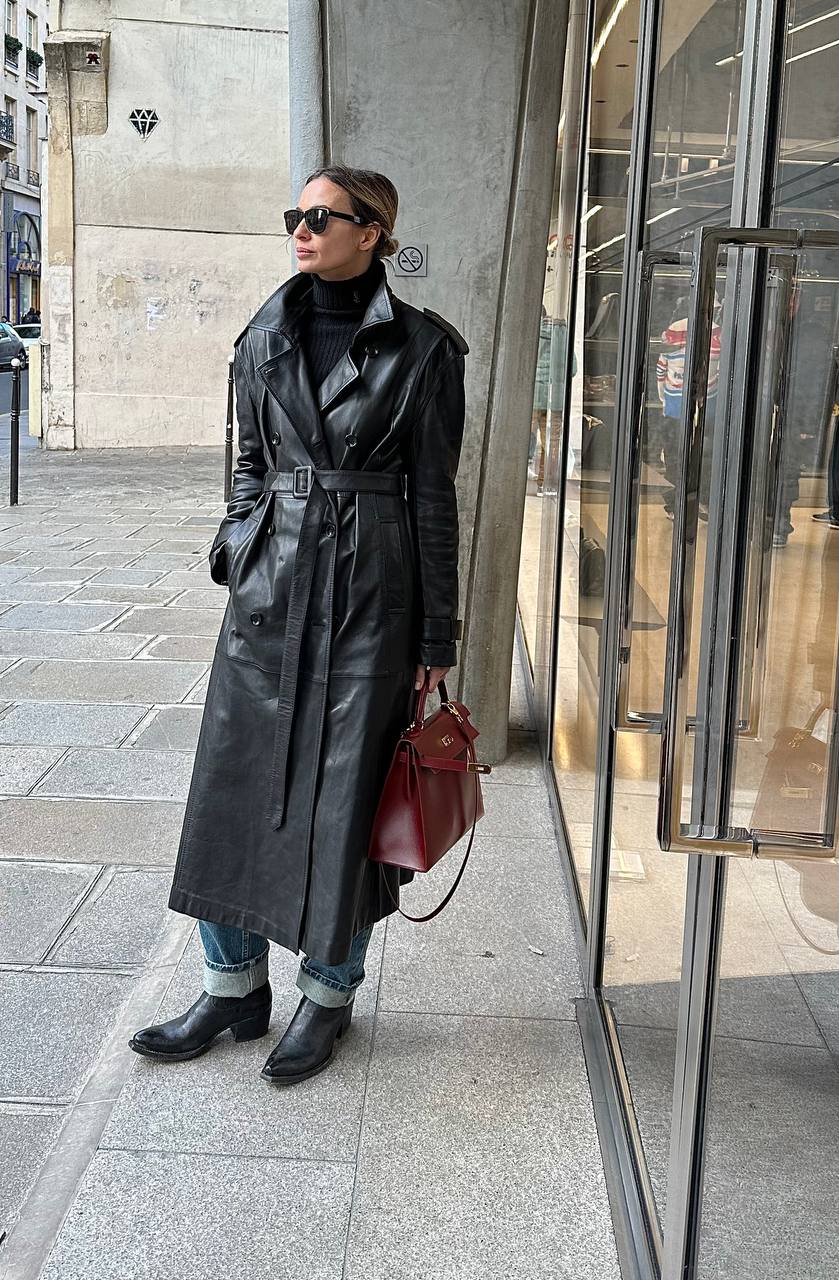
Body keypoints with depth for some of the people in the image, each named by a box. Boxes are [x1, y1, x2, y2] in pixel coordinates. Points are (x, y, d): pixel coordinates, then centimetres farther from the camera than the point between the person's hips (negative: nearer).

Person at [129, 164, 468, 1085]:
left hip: (371, 590, -4)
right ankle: (234, 986, 23)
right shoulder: (266, 337, 8)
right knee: (233, 783, 6)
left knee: (344, 793, 4)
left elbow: (433, 496, -3)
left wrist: (436, 636, -3)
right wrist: (236, 557, 9)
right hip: (270, 585, 4)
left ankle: (328, 992, 23)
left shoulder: (420, 349, -4)